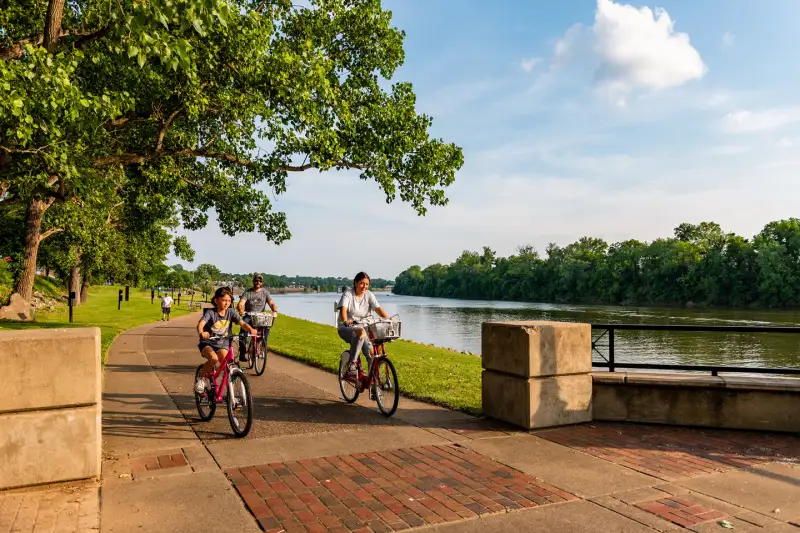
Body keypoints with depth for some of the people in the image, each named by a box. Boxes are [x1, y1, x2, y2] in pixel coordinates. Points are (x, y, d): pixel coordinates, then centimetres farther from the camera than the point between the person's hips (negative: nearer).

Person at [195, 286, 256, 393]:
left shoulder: (230, 312, 0)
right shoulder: (210, 312, -10)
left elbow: (242, 323, -11)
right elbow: (201, 324, -27)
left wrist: (251, 329, -33)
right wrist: (201, 333, -51)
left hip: (223, 345, 3)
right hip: (208, 343, -3)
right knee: (214, 358, -33)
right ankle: (201, 378, -6)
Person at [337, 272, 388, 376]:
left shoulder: (369, 295, 3)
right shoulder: (348, 294, -6)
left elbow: (378, 309, -9)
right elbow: (343, 309, -23)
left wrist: (388, 320, -28)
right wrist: (345, 321, -44)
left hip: (363, 328, 4)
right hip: (346, 329, -4)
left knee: (371, 352, -18)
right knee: (360, 332, -37)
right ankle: (351, 364, -31)